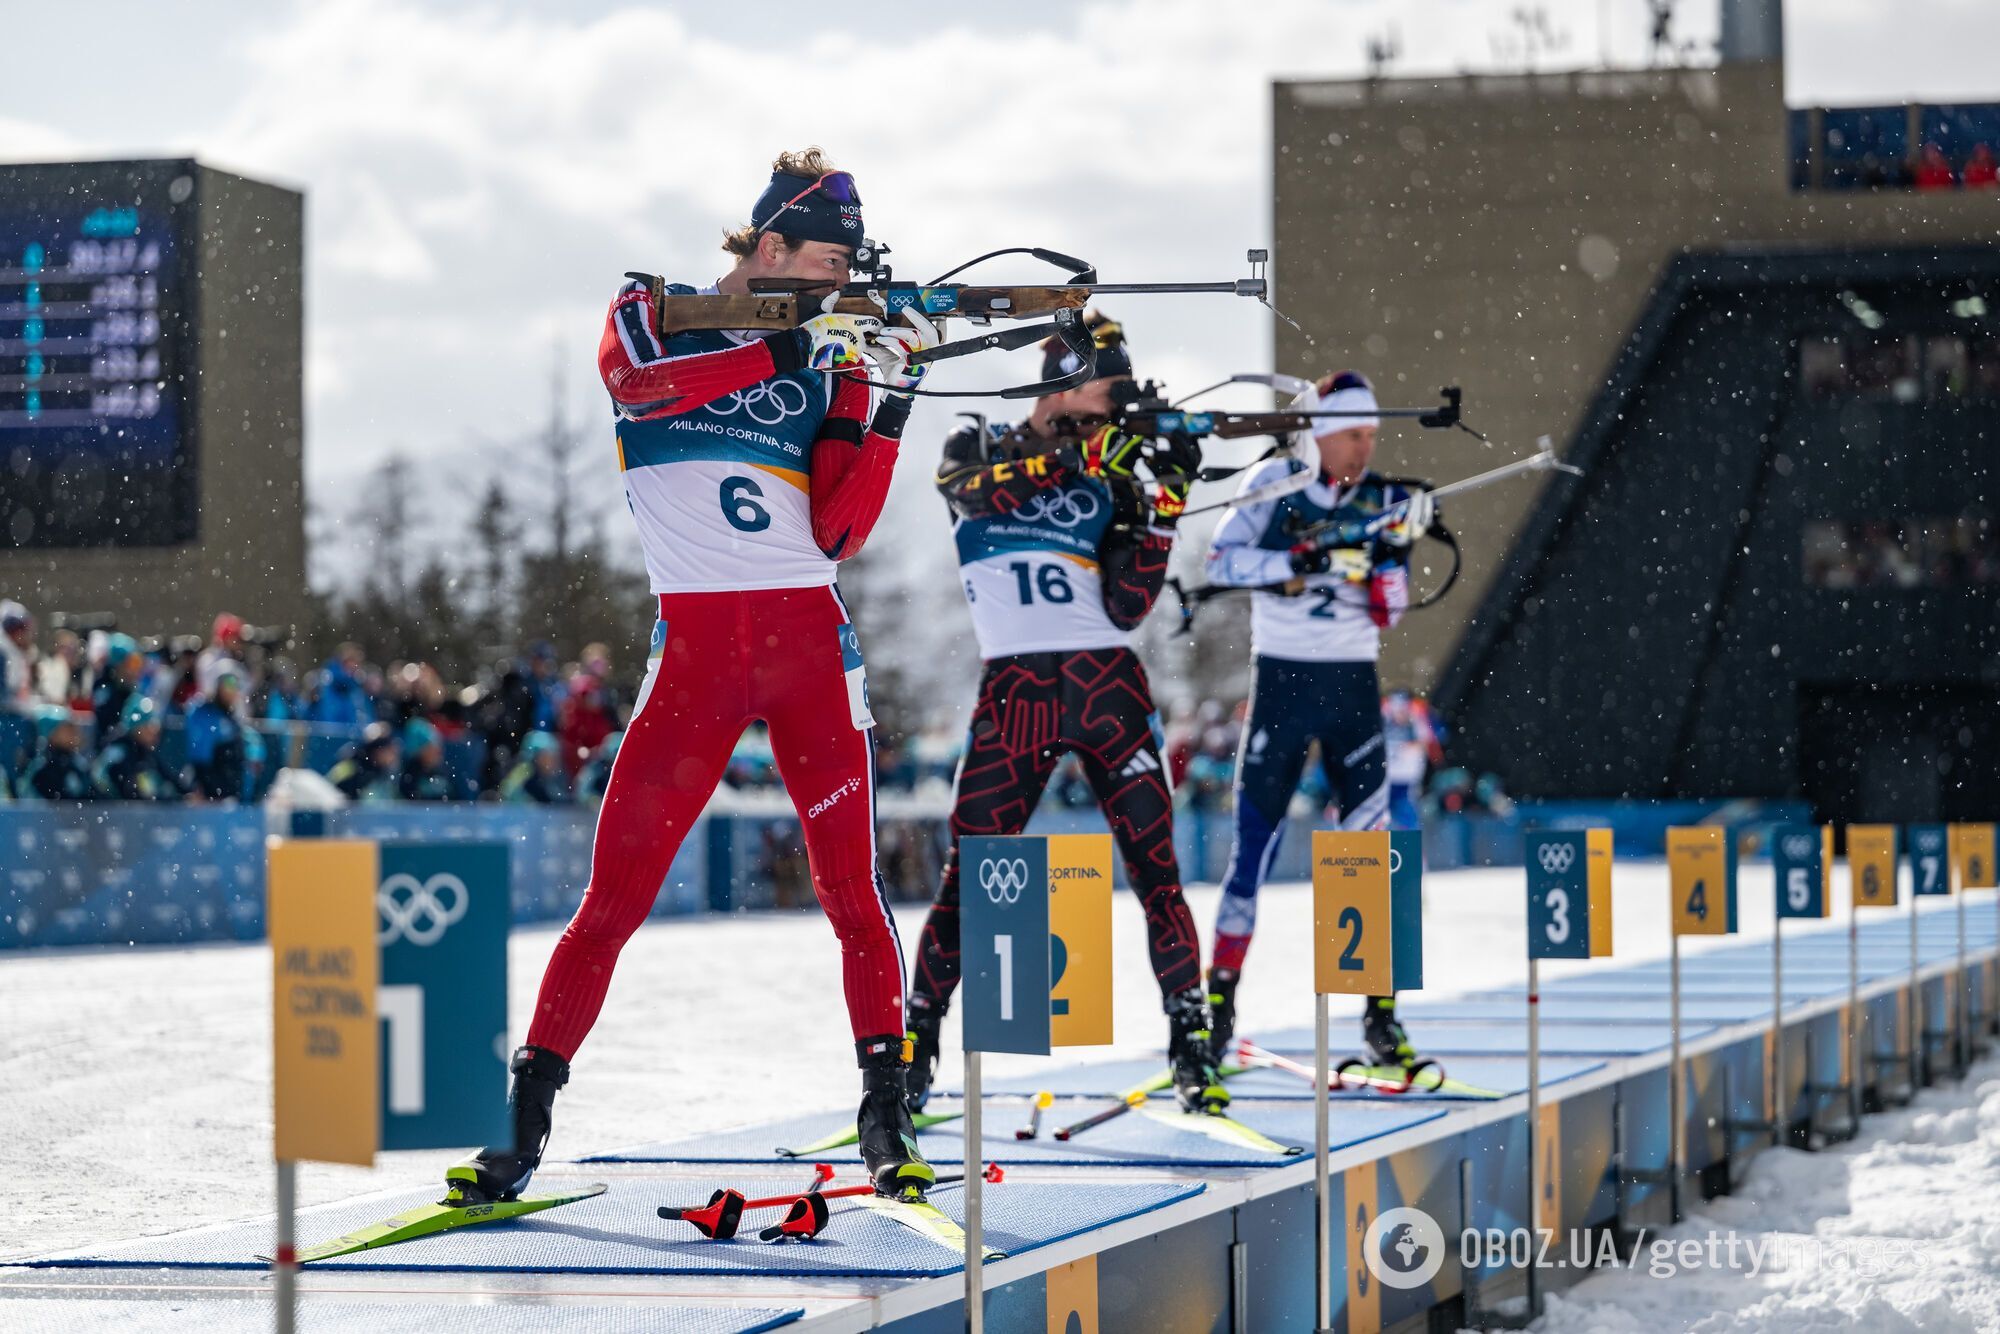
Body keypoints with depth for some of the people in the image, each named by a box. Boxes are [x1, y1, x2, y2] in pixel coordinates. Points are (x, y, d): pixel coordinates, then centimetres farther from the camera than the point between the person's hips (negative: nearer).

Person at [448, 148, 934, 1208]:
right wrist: (784, 347, -20)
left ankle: (885, 1116, 7)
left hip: (808, 640, 2)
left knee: (849, 888, -2)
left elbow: (838, 533, 3)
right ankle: (526, 1121, 2)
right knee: (616, 890, -5)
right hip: (694, 642, -2)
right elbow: (636, 378, -18)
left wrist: (887, 404, -6)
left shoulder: (829, 356, 12)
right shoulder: (652, 313, 7)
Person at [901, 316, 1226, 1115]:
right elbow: (985, 489, -18)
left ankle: (1192, 1049, 0)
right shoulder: (976, 450, 8)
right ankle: (915, 1050, 5)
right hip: (1015, 690, -2)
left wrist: (1167, 501, -7)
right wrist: (1087, 453, -24)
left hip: (1109, 687, 2)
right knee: (969, 873, -6)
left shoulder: (1112, 481, 12)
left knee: (1156, 869, -4)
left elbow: (1127, 609, 0)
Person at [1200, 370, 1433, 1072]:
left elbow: (1386, 615, 1)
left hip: (1352, 684, 2)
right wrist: (1298, 561, -24)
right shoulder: (1275, 483, -3)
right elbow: (1221, 561, -13)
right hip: (1280, 679, -2)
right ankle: (1221, 993, 11)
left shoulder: (1384, 501, 2)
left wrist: (1392, 555, -17)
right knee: (1255, 839, -1)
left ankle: (1381, 1012, 3)